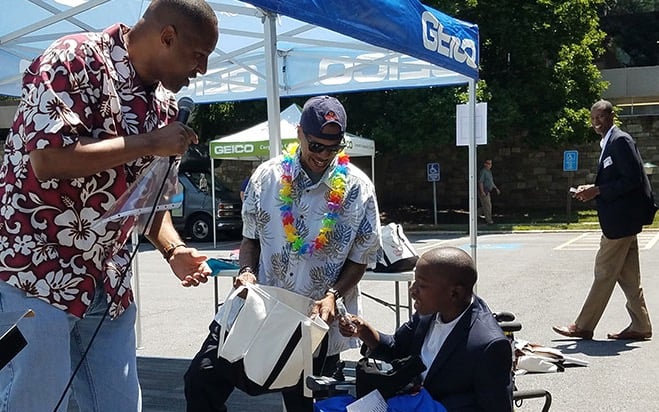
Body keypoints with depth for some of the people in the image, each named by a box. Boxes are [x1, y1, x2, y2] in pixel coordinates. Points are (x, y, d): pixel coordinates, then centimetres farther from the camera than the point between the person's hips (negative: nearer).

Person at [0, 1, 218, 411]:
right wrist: (150, 143, -19)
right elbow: (49, 160, -25)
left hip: (109, 282, 7)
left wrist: (173, 250, -1)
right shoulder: (75, 60, -12)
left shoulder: (164, 103, 9)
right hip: (36, 270, -7)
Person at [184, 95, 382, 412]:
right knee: (202, 380, -1)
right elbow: (251, 236, 9)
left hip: (317, 321, -1)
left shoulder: (358, 189, -7)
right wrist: (247, 271, -10)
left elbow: (361, 258, -1)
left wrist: (333, 295, -17)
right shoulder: (267, 176, -2)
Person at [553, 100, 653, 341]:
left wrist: (597, 190, -18)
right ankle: (640, 326, 18)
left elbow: (633, 179, -20)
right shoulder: (610, 142, 16)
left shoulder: (620, 140, -13)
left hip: (621, 220, -10)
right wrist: (593, 190, 6)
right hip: (621, 219, 10)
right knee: (627, 275, 12)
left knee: (604, 274, -3)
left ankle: (583, 326, 3)